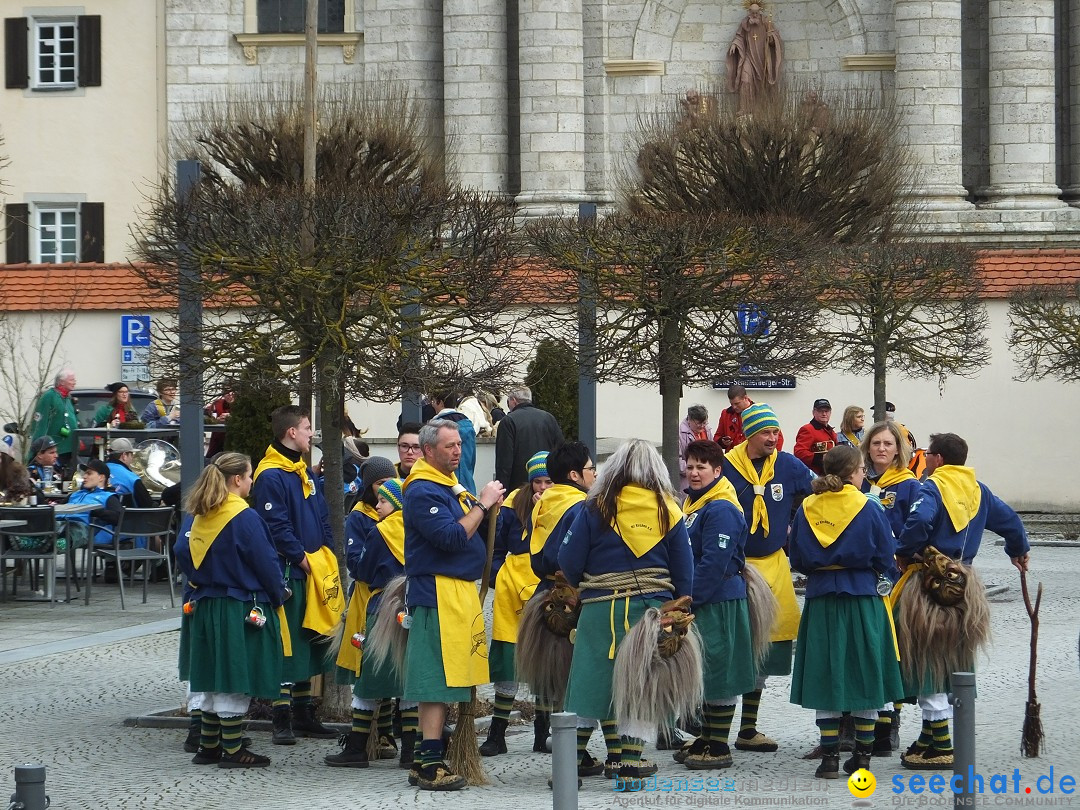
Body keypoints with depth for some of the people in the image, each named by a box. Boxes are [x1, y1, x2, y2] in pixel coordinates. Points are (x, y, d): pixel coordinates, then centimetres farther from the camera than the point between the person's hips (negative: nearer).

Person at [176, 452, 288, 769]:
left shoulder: (195, 516, 5)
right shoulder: (244, 517, -16)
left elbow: (182, 554, 10)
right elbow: (265, 562, -12)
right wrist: (277, 595, 3)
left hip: (203, 608, 7)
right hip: (240, 609, -7)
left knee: (211, 676, 14)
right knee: (235, 678, -2)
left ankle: (208, 745, 18)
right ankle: (232, 750, 1)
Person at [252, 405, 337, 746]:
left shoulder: (305, 472, 16)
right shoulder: (270, 476, -12)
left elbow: (322, 518, 20)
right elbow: (277, 527, -18)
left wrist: (326, 555, 7)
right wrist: (302, 559, -15)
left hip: (314, 573, 9)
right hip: (287, 572, -9)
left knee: (308, 646, 14)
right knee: (286, 645, -6)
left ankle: (304, 715, 22)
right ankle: (282, 720, -3)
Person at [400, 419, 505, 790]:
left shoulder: (451, 485, 18)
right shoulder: (423, 491, -13)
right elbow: (451, 537, -22)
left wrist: (486, 504, 6)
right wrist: (481, 504, -14)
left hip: (461, 591, 10)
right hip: (438, 593, -10)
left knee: (451, 681, 11)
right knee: (439, 681, -11)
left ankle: (430, 760, 16)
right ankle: (429, 766, -11)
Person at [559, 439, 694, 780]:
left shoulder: (596, 508, -4)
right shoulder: (669, 510, 1)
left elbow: (569, 560, -3)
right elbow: (684, 570, 4)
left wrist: (582, 586, 18)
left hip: (602, 608, -1)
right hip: (653, 607, 1)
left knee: (593, 681, 5)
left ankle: (572, 758, 6)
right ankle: (630, 759, 4)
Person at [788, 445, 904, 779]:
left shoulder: (806, 509, 1)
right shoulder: (870, 509, -7)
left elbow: (797, 560, 7)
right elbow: (885, 561, -3)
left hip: (821, 601, 2)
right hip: (863, 598, -2)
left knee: (825, 677, 5)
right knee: (865, 676, 8)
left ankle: (830, 756, 2)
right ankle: (863, 755, 12)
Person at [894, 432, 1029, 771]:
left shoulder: (932, 488, -12)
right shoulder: (977, 490, 10)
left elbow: (920, 520, -32)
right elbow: (1009, 520, 18)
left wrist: (904, 553, -15)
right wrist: (1019, 551, 37)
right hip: (963, 582, 8)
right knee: (952, 659, 16)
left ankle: (940, 747, -4)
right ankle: (932, 736, 23)